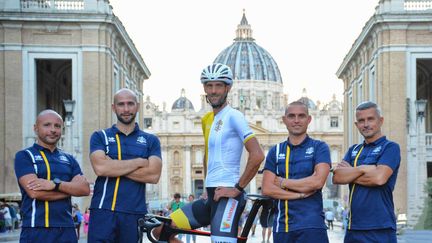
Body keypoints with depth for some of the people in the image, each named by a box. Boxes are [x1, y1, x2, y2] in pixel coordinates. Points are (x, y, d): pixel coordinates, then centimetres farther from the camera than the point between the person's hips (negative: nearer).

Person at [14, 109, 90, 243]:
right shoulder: (24, 156, 3)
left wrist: (55, 184, -13)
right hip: (36, 230, -4)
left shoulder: (68, 159, 17)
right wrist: (70, 188, -2)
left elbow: (85, 189, 2)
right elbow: (34, 192, -11)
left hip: (66, 230, 4)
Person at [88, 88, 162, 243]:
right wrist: (139, 162, -5)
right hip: (103, 212, -1)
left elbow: (154, 175, -4)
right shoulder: (100, 137, 10)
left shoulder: (150, 140, 12)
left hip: (135, 214, 1)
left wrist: (114, 167, -8)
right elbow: (100, 167, -9)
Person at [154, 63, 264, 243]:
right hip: (212, 196, 9)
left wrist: (238, 188, -15)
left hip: (227, 196, -9)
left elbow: (257, 155, -18)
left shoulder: (233, 116, -8)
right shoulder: (207, 120, 18)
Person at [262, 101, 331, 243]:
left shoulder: (319, 147, 4)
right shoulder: (275, 151, 12)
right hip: (281, 226, 3)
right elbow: (267, 189, 2)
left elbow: (318, 181, -11)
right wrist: (300, 194, -8)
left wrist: (283, 182, -4)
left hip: (311, 225, -3)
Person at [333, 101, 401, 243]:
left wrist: (349, 174, -4)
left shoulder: (390, 147, -1)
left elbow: (379, 178, -17)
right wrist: (362, 169, -11)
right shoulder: (354, 150, 17)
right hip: (353, 227, 6)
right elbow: (337, 177, 2)